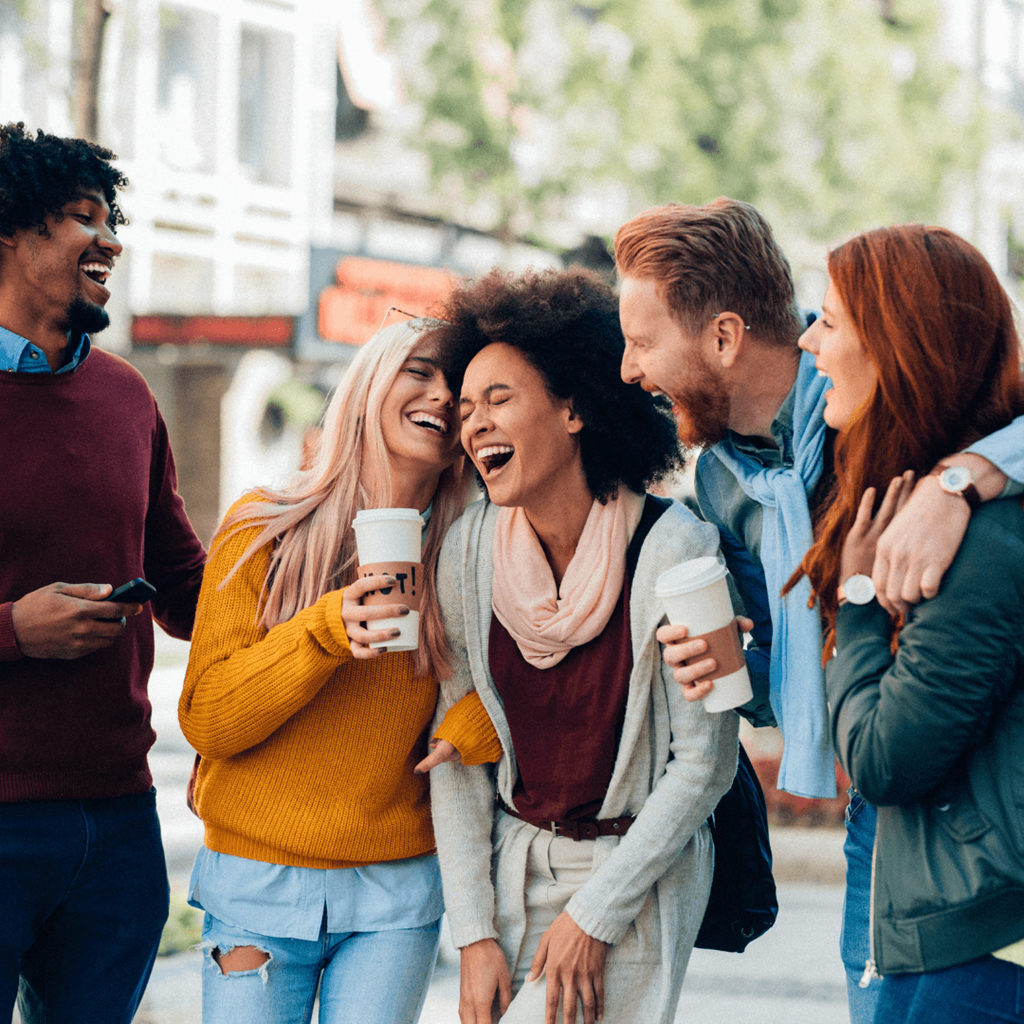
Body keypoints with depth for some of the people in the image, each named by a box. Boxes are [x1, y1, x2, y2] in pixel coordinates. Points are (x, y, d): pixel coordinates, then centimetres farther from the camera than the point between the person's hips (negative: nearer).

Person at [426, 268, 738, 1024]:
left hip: (640, 880, -4)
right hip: (512, 868, 4)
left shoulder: (675, 549, -17)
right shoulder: (470, 548, -5)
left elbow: (704, 762, -13)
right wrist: (474, 933, -5)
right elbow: (457, 747, -1)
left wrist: (596, 912, -11)